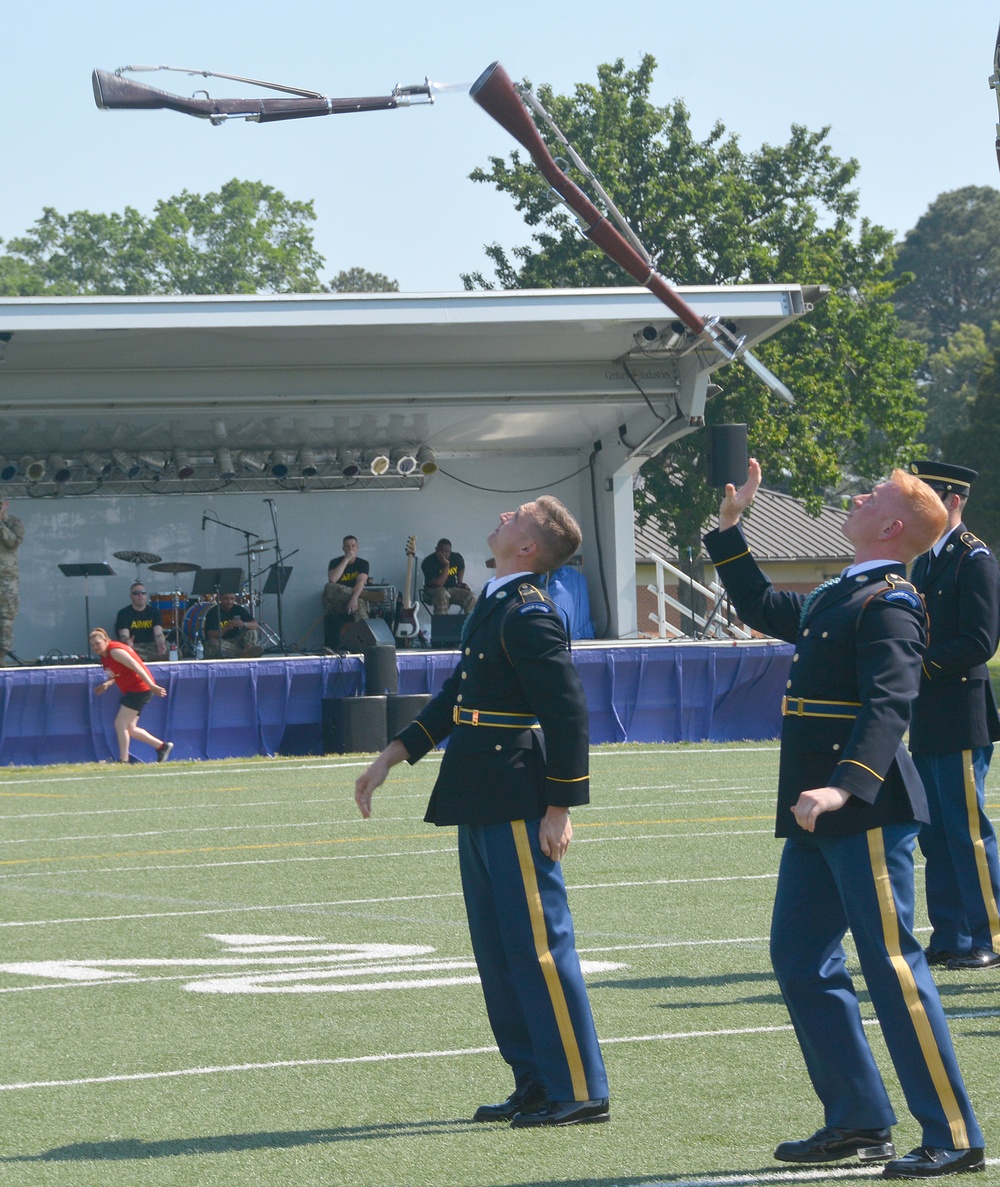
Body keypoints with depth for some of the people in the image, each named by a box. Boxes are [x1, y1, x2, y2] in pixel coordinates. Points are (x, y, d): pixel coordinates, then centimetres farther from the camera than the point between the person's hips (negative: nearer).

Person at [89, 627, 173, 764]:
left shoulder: (115, 651, -19)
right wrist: (107, 684, 1)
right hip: (131, 690, 10)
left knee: (120, 724, -11)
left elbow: (136, 666, -24)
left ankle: (124, 761, -7)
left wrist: (152, 685, -29)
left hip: (140, 688, -10)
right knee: (130, 728, 13)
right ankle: (162, 746, 22)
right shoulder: (104, 655, 10)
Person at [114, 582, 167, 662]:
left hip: (151, 645, 2)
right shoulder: (123, 613, 3)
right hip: (134, 647, -2)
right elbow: (124, 635, -11)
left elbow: (158, 633, -6)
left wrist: (161, 644, -31)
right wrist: (127, 642, -38)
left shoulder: (154, 612, 9)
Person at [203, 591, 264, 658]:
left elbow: (256, 625, -6)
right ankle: (245, 653, -45)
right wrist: (226, 628, -36)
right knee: (213, 643, -37)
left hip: (235, 642, 4)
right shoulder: (213, 613, -9)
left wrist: (244, 624, -28)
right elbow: (211, 636, -20)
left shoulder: (238, 609, 3)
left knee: (253, 632, -18)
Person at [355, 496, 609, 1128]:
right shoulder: (496, 605, 15)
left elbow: (569, 711, -18)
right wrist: (391, 757, 21)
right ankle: (536, 1083, 20)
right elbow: (457, 696, 23)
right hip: (482, 809, 10)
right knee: (498, 950, 13)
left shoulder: (530, 614, -15)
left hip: (517, 808, -10)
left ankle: (580, 1091, -2)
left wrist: (561, 807, -19)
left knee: (539, 945, -7)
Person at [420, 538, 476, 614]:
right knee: (442, 594, -39)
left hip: (452, 589, 5)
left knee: (471, 597, -20)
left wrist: (460, 582, 8)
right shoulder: (428, 562, -21)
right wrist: (446, 565, -31)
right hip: (432, 591, -5)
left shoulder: (457, 558, -4)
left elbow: (461, 568, 22)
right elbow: (438, 584, -28)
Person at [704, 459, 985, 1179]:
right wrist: (730, 525, 30)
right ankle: (859, 1120, 19)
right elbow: (761, 607, 34)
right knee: (800, 959, 12)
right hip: (816, 818, 10)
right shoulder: (836, 600, 16)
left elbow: (890, 706, -26)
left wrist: (843, 787, -38)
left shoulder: (889, 605, -13)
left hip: (866, 812, -10)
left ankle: (955, 1138, -6)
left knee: (892, 965, -9)